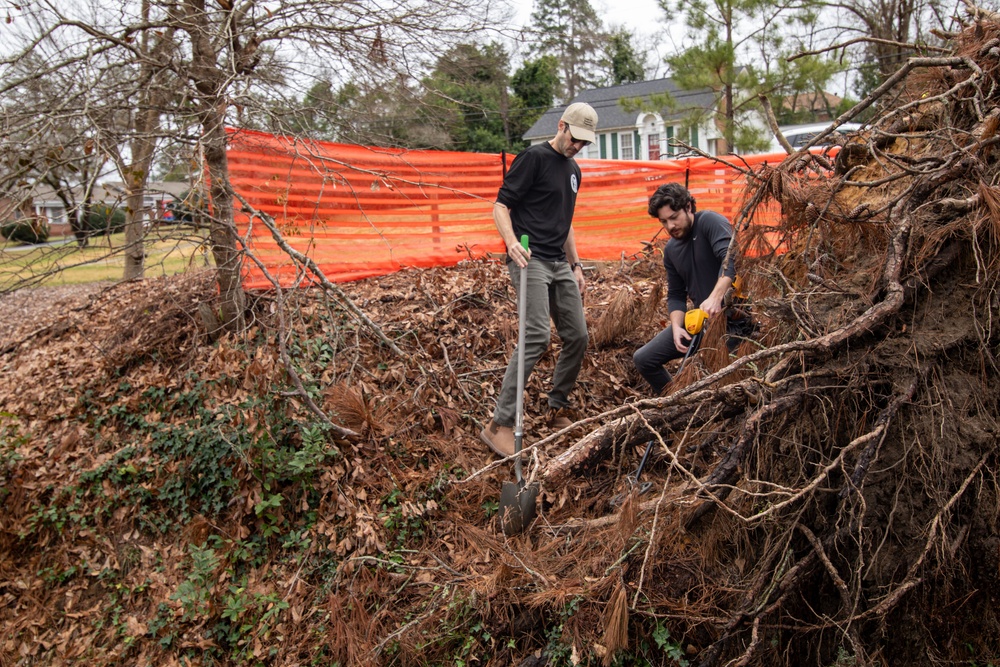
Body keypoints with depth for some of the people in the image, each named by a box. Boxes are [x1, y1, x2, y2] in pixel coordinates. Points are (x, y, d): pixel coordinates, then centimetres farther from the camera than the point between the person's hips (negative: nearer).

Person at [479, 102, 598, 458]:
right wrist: (511, 242, -29)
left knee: (577, 337, 7)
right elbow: (501, 205, -11)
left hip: (560, 264, 9)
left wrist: (576, 265, 24)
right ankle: (499, 425, -17)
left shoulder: (574, 170, 20)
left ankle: (558, 408, 25)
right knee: (537, 337, -20)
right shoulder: (533, 157, -6)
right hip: (530, 260, -9)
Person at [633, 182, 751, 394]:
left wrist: (715, 297, -44)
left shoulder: (710, 222, -13)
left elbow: (731, 259, -29)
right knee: (643, 359, 5)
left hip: (730, 317, -8)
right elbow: (676, 296, 11)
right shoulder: (671, 250, 10)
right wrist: (676, 327, -7)